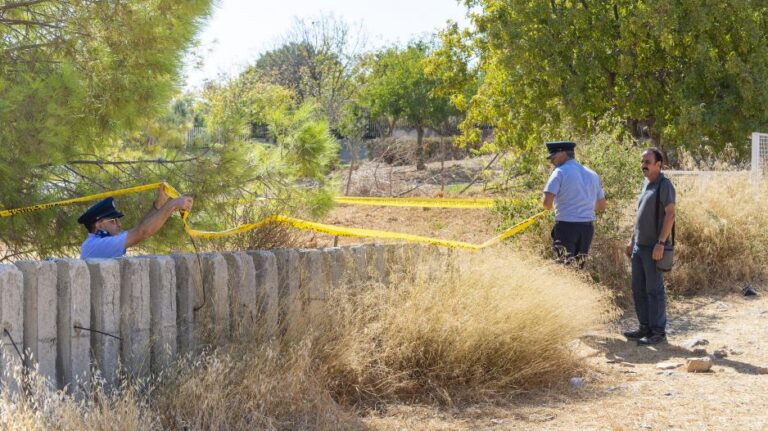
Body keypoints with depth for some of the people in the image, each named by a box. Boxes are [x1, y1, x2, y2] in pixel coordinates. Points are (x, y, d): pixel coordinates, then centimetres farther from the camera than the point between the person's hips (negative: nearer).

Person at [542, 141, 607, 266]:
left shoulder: (560, 172, -7)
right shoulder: (592, 174, 14)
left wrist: (549, 205, 5)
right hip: (587, 228, 6)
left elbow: (546, 202, -16)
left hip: (566, 226, -6)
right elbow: (601, 205, 19)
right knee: (580, 266, 14)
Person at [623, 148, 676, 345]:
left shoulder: (664, 185, -10)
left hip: (654, 247, -9)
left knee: (654, 290, -5)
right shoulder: (646, 184, 15)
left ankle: (658, 332, 1)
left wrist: (661, 243, -22)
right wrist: (632, 240, 20)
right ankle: (645, 327, 20)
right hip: (639, 246, 9)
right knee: (638, 289, 11)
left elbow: (670, 214, -17)